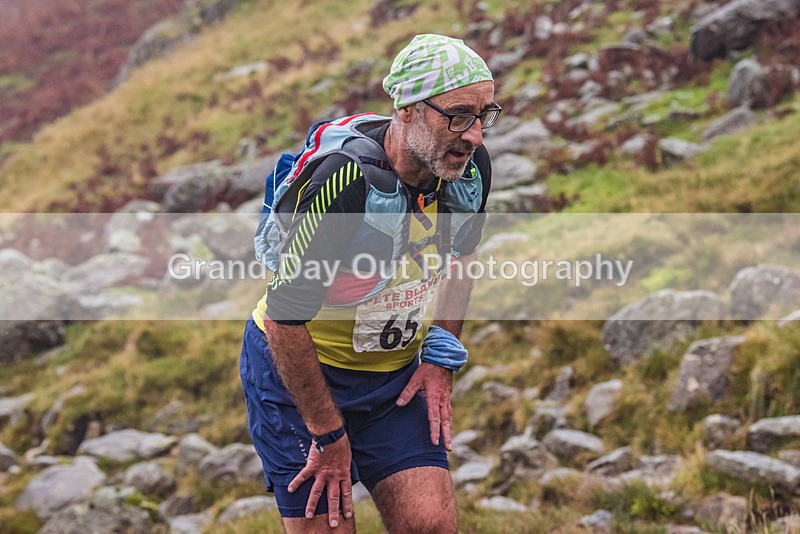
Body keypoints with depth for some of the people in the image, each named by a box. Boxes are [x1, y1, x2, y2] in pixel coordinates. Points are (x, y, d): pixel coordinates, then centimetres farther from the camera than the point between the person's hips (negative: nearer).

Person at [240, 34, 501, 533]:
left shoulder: (471, 166, -12)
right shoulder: (347, 183, -32)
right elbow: (284, 318, -26)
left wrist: (441, 360, 4)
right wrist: (328, 434, -19)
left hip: (396, 373, 5)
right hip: (297, 368, -5)